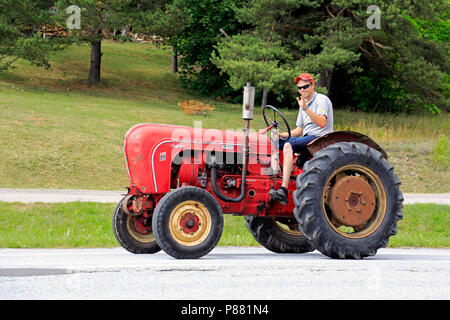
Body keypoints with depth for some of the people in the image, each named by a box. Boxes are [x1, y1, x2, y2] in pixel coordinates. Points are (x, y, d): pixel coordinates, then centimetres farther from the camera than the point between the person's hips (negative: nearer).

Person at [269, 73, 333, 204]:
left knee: (288, 145, -31)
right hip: (307, 139, 9)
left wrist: (305, 108, -29)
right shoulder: (303, 104, 21)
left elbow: (322, 123, -22)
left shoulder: (322, 100, -5)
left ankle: (283, 190, -42)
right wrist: (280, 134, 9)